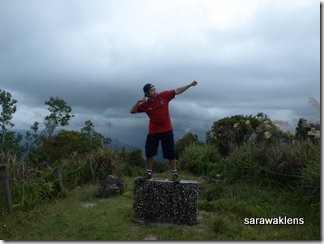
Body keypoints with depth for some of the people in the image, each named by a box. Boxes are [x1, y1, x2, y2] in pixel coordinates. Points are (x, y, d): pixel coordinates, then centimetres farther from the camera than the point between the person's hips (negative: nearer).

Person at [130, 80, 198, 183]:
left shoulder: (164, 95, -7)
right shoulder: (145, 105, -5)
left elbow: (177, 91, -1)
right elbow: (132, 111, -4)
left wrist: (190, 85, -3)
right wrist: (138, 101, -19)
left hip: (167, 130, -1)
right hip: (153, 132, 1)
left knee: (171, 154, 3)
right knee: (149, 153, 6)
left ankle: (175, 174, 15)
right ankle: (148, 173, 24)